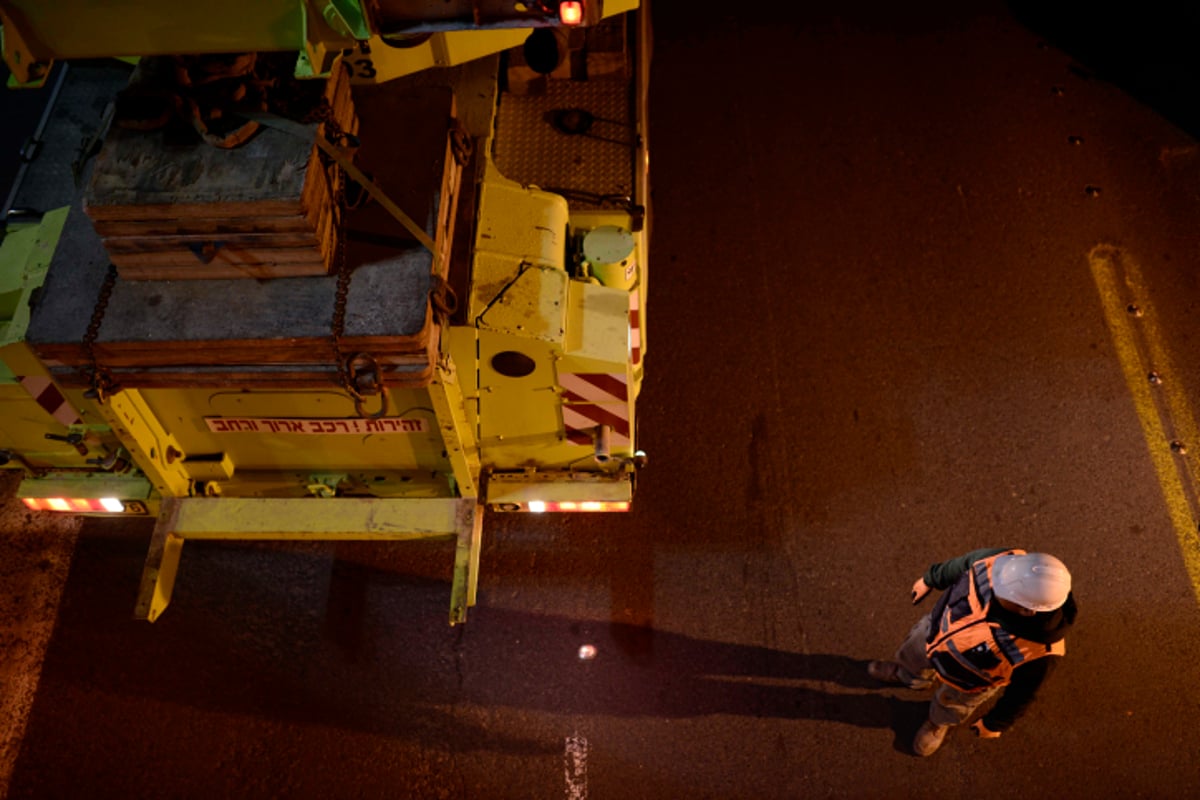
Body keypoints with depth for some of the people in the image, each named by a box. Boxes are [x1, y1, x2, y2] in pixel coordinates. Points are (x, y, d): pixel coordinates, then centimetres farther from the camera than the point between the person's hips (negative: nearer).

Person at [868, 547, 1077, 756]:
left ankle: (940, 723, 67)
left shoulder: (1038, 652, -44)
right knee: (910, 656, 35)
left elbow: (1021, 694, -22)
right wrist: (930, 579, 7)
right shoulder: (1003, 561, -37)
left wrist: (994, 724, -3)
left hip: (965, 680, -4)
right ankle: (906, 676, 71)